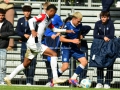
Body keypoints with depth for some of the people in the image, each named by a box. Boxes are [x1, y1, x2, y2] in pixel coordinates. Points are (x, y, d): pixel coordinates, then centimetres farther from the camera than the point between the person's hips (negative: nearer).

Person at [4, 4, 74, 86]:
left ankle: (9, 78, 20)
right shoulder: (43, 16, -8)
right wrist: (33, 31, -38)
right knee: (54, 54, -11)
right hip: (34, 43, -10)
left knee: (25, 65, 15)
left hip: (36, 43, 10)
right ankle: (55, 78, -13)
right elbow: (31, 20, -22)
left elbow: (54, 29, 32)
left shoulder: (49, 20, 18)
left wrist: (66, 30, 28)